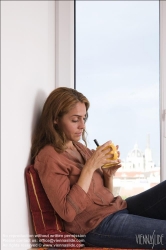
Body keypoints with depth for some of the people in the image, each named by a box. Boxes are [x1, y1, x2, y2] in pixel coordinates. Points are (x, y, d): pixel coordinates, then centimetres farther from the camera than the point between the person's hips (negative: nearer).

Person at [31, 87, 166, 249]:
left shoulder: (79, 148, 13)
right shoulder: (48, 156, -11)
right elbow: (68, 212, -20)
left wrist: (109, 174, -3)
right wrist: (90, 167, -19)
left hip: (117, 208, 8)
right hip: (96, 225, -8)